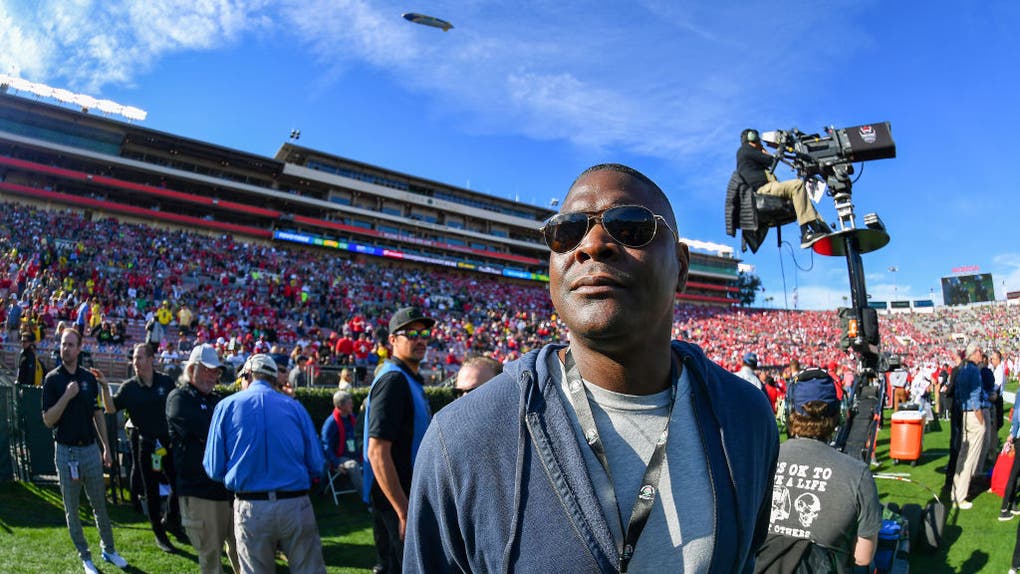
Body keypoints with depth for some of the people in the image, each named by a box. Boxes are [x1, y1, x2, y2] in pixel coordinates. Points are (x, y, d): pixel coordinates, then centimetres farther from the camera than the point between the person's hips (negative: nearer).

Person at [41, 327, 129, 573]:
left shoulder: (88, 378, 4)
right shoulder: (52, 379, -6)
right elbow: (48, 420, -11)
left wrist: (106, 447, 8)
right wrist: (67, 396, -24)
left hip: (91, 449, 3)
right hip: (66, 452, -3)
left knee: (100, 505, 11)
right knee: (72, 509, 8)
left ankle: (109, 550, 24)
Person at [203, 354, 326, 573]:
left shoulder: (227, 405, 3)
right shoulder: (294, 406, 5)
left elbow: (214, 469, 2)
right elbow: (316, 465, 2)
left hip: (250, 509, 0)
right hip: (296, 506, 0)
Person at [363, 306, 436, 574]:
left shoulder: (411, 380, 13)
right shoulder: (393, 379, -19)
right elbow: (377, 452, -25)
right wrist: (404, 512, -25)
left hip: (408, 498, 10)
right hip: (397, 501, -10)